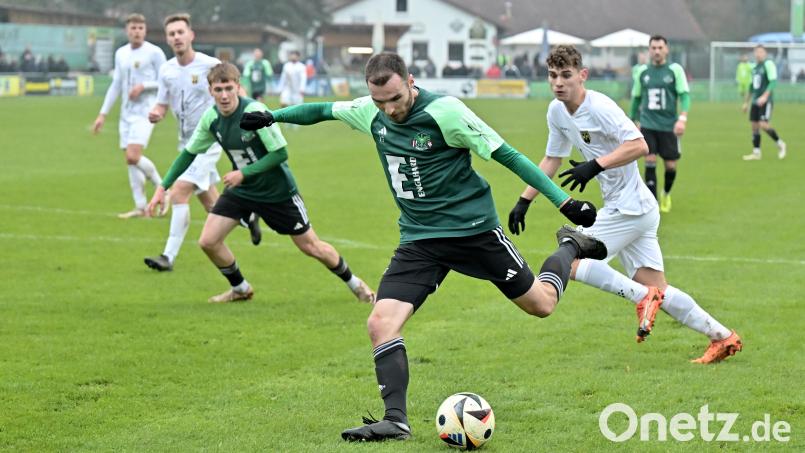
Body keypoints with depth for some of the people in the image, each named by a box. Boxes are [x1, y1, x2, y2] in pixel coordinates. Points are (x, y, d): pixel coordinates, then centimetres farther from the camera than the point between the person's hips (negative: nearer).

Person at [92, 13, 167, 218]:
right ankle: (140, 207, 9)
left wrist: (143, 86, -18)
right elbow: (116, 85, 20)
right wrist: (103, 113, 17)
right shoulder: (121, 54, 13)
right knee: (130, 160, 3)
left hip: (145, 112, -6)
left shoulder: (154, 53, -6)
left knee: (133, 156, -19)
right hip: (126, 113, 6)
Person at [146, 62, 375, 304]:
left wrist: (243, 173, -29)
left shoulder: (254, 112, -26)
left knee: (311, 246, 3)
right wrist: (163, 187, -1)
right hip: (240, 190, 5)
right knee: (208, 241, -6)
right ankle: (240, 289, 19)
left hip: (277, 191, -5)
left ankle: (353, 282, 28)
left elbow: (280, 153, -24)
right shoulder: (211, 117, -10)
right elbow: (189, 153, 4)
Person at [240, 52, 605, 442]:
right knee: (381, 324, -14)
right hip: (419, 239, 4)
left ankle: (570, 248, 38)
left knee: (541, 304, 8)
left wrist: (563, 201, -18)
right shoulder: (370, 113, -5)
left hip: (473, 229, -4)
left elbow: (506, 155, -16)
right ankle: (396, 420, -8)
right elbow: (324, 109, 18)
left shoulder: (444, 112, -21)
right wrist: (274, 115, 18)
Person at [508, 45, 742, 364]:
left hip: (630, 207, -9)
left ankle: (643, 297, -11)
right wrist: (524, 201, 18)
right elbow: (552, 159, 21)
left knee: (568, 262, -13)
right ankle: (723, 338, 13)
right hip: (619, 207, 9)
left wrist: (596, 165, -32)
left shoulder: (599, 108, -18)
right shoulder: (557, 112, 9)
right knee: (658, 290, 8)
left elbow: (639, 146, -26)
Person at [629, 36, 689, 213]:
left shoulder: (675, 69, -3)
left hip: (669, 125, -1)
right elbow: (636, 98, 17)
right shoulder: (642, 72, 6)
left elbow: (684, 95, -8)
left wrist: (682, 118, -21)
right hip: (648, 125, 1)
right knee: (650, 161, -11)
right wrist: (633, 121, 19)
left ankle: (666, 194, 33)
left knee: (671, 165, 3)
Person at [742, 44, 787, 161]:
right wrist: (746, 102, 23)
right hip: (755, 102, 8)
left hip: (766, 102, -8)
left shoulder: (768, 64, -7)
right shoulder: (754, 67, 17)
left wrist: (765, 96, -27)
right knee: (754, 126, 3)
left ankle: (780, 144, 1)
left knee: (763, 124, -17)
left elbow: (773, 81, -17)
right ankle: (756, 153, 7)